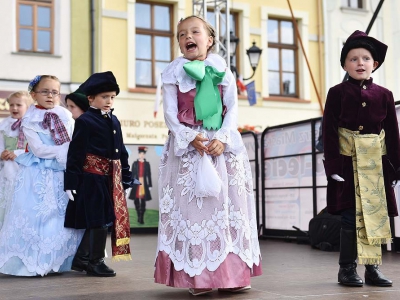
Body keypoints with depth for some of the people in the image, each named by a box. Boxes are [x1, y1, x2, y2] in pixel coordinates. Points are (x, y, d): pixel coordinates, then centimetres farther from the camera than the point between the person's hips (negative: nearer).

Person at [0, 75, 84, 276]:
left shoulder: (65, 117, 7)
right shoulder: (29, 120, -3)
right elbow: (38, 149, -12)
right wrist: (63, 151, -13)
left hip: (62, 173, 4)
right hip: (37, 175, -4)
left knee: (61, 216, 3)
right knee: (35, 216, -6)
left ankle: (56, 261, 13)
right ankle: (32, 263, 3)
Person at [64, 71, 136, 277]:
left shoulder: (114, 121, 14)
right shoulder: (84, 121, -7)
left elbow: (121, 151, 17)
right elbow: (75, 153, -10)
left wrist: (126, 178, 14)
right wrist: (71, 182, -14)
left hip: (112, 178, 8)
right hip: (93, 177, -7)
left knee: (105, 219, 11)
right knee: (99, 220, -4)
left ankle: (82, 259, 22)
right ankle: (95, 261, 10)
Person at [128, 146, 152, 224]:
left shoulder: (147, 164, 6)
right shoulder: (135, 163, 4)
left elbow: (149, 175, 7)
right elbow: (132, 174, 4)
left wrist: (150, 185, 4)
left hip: (144, 184, 0)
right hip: (136, 184, 0)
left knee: (143, 201, -2)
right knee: (136, 201, 4)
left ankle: (142, 218, 2)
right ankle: (139, 216, 20)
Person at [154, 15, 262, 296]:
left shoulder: (223, 70, 7)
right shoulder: (173, 74, 3)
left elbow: (232, 108, 2)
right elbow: (170, 113, -2)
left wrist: (222, 138, -13)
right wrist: (190, 137, -17)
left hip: (223, 144, 2)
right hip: (187, 146, -1)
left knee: (228, 206, 2)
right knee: (191, 207, -3)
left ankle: (233, 272, 10)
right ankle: (198, 276, 4)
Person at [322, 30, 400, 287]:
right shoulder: (337, 93, 0)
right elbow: (329, 131, -4)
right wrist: (333, 165, -10)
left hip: (377, 164, 3)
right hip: (348, 162, -3)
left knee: (376, 216, 5)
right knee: (351, 218, 0)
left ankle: (373, 268, 16)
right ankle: (347, 269, 11)